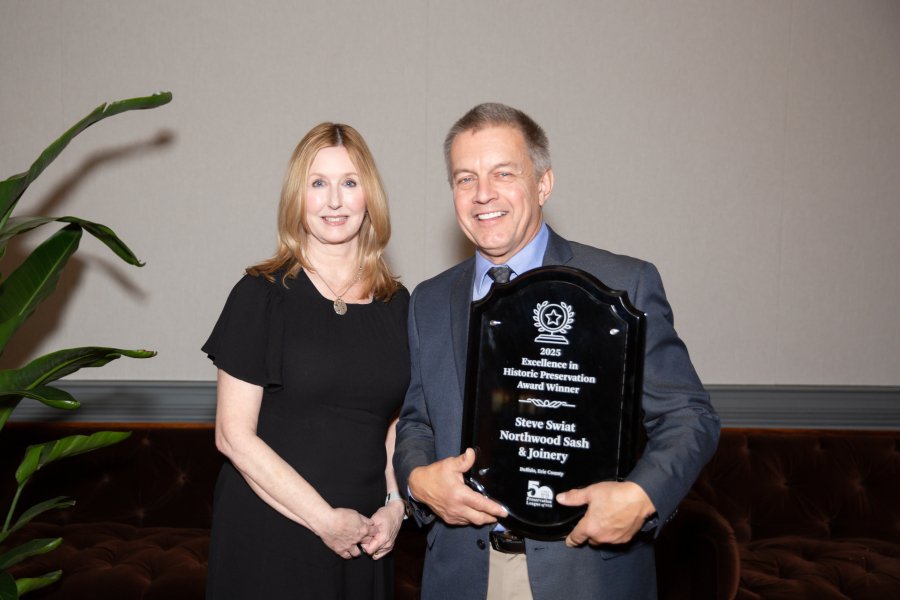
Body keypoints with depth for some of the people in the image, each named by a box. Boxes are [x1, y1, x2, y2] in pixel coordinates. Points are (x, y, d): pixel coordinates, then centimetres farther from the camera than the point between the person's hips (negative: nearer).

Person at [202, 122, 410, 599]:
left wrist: (395, 507, -3)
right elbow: (234, 436, -11)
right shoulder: (262, 295, -8)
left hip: (363, 539, 4)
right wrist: (325, 520, -11)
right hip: (270, 538, -3)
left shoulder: (397, 304, 3)